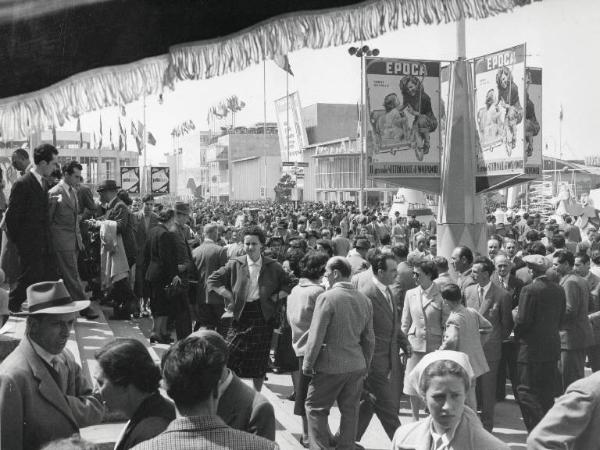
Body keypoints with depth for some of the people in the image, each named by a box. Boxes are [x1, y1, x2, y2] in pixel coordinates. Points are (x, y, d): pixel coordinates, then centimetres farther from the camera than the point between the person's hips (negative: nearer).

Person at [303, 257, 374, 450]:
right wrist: (365, 366, 21)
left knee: (315, 408, 9)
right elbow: (369, 339, 11)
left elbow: (316, 336, -14)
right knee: (350, 411, 15)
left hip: (331, 366, -6)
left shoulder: (327, 298, -15)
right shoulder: (365, 300, 5)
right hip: (357, 366, 6)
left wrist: (307, 364, -3)